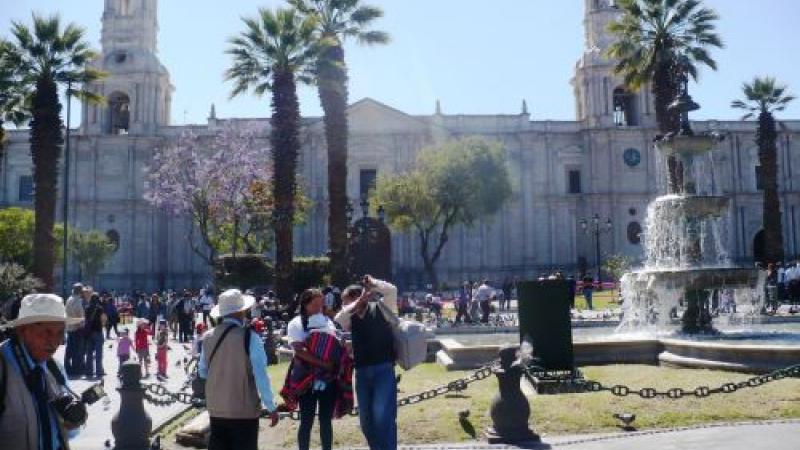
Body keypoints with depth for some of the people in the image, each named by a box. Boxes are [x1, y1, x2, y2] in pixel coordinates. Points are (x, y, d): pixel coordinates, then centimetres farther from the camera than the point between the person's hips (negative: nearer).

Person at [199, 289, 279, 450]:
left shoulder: (208, 337, 1)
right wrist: (271, 407, -8)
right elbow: (260, 374, -15)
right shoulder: (249, 337, -15)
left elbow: (202, 372, 12)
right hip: (244, 410, -5)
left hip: (216, 409, 5)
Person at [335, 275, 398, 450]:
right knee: (366, 419, 11)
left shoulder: (380, 308, 2)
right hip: (361, 372, 5)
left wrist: (373, 283, -15)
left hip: (383, 369, -5)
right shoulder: (351, 317, 12)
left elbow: (392, 290, -13)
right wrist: (357, 302, -12)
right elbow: (338, 320, -8)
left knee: (383, 416, -14)